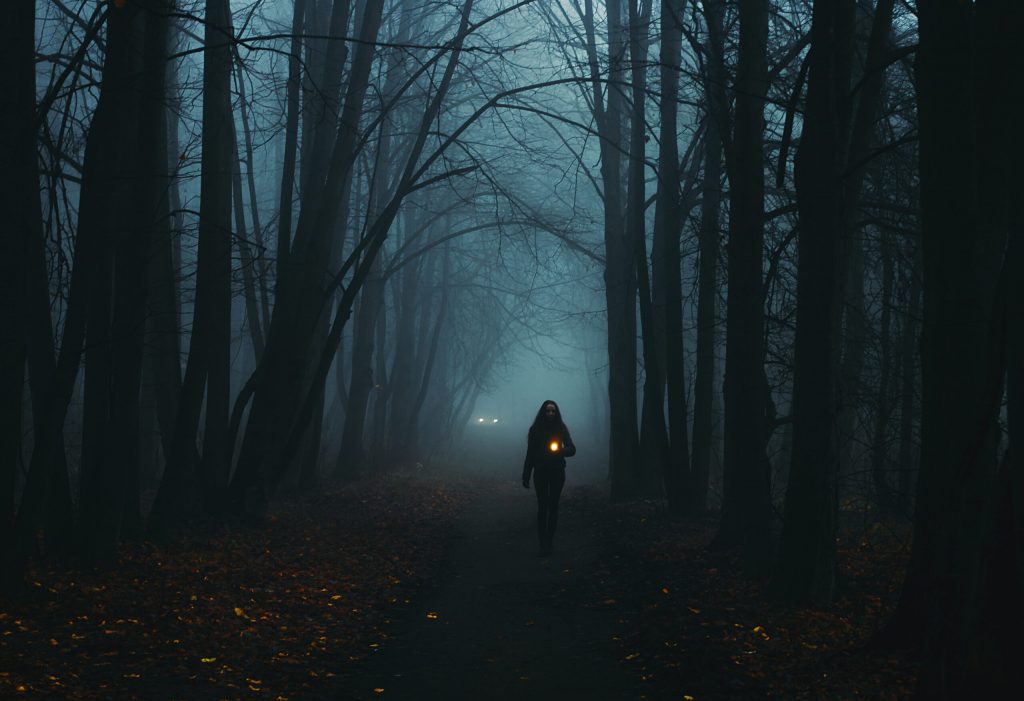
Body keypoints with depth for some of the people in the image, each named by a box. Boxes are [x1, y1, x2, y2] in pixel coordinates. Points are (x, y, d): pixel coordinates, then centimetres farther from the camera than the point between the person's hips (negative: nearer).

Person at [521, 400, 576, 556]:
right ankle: (543, 543, -8)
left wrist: (559, 450, -25)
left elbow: (572, 449, -4)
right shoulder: (535, 429, 2)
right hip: (541, 472, -1)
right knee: (542, 507, -6)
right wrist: (526, 476, 0)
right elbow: (530, 454, 3)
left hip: (557, 472, 1)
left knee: (553, 507, 2)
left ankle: (548, 542, 7)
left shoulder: (561, 429, 2)